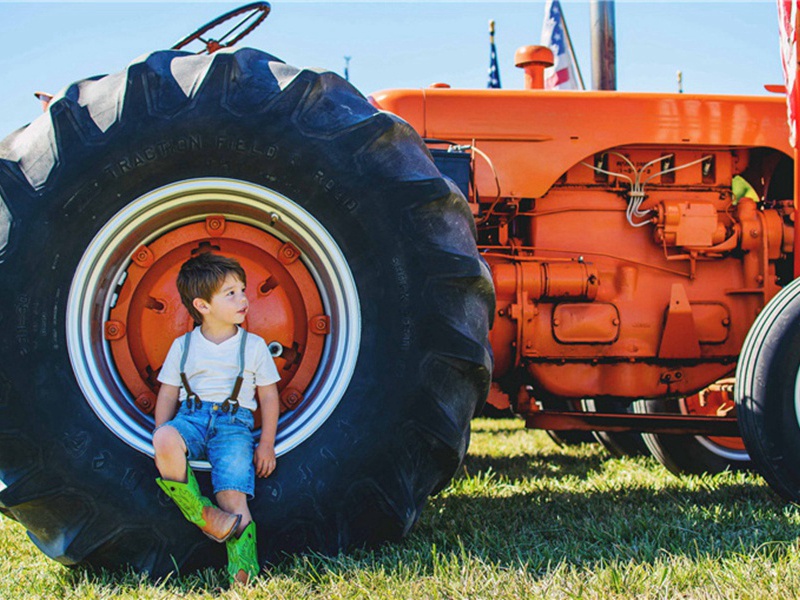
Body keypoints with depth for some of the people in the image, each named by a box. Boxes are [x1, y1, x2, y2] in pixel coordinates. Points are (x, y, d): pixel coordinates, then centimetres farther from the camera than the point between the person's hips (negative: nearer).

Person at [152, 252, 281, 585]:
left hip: (235, 422, -1)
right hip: (192, 417, 1)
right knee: (165, 439, -35)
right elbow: (167, 396, 14)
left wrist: (266, 444, 3)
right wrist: (163, 444, 1)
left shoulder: (254, 345, 12)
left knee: (233, 501, -23)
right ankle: (202, 514, -27)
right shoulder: (183, 346, 13)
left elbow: (268, 396, 13)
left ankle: (243, 570, -28)